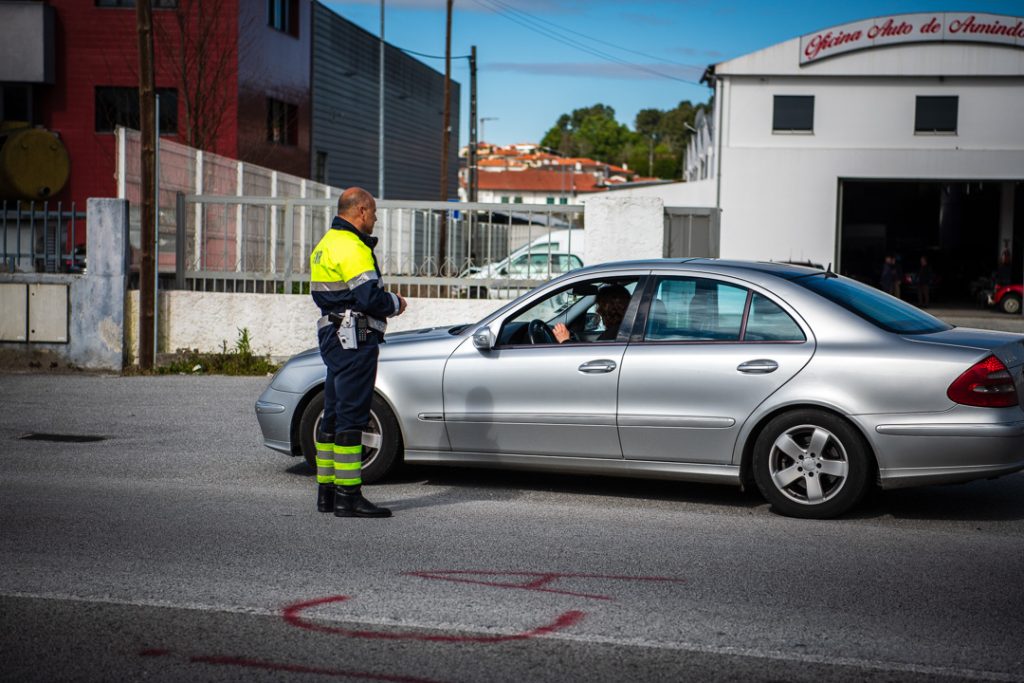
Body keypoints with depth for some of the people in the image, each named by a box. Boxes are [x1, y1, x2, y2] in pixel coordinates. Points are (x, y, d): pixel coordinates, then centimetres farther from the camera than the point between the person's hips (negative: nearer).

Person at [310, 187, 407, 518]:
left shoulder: (327, 243, 17)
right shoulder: (352, 247, -15)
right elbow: (370, 297, -22)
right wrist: (395, 304, -3)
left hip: (333, 336, 10)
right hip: (354, 340, -10)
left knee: (334, 415, 14)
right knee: (351, 417, -9)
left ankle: (326, 491, 20)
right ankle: (348, 497, -7)